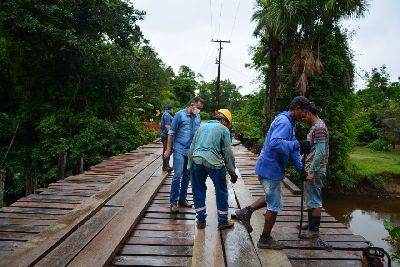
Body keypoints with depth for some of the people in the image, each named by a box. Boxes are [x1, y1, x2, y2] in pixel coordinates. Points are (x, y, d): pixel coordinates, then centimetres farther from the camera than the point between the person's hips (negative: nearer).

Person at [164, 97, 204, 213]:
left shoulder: (198, 117, 7)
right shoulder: (180, 114, -7)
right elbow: (171, 133, -4)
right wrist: (168, 149, -6)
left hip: (192, 151, 5)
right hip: (179, 150, -5)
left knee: (187, 176, 11)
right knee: (178, 175, -9)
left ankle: (182, 198, 24)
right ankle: (173, 201, 1)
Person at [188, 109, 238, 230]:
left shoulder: (202, 127, 20)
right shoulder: (224, 130, 5)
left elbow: (192, 148, 20)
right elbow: (228, 153, 2)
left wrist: (191, 166, 25)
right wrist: (232, 172, 8)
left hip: (197, 161, 5)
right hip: (214, 163, -4)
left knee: (199, 191, 16)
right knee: (221, 192, 12)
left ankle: (201, 220, 24)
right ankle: (223, 221, 23)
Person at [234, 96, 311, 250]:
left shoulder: (290, 123, 12)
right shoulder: (284, 122, -21)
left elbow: (291, 147, 12)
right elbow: (275, 143, -37)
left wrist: (300, 167, 2)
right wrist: (297, 144, -31)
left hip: (268, 167, 10)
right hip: (271, 169, -10)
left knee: (271, 198, 26)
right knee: (274, 206, 5)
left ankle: (246, 212, 21)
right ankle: (265, 239, 21)